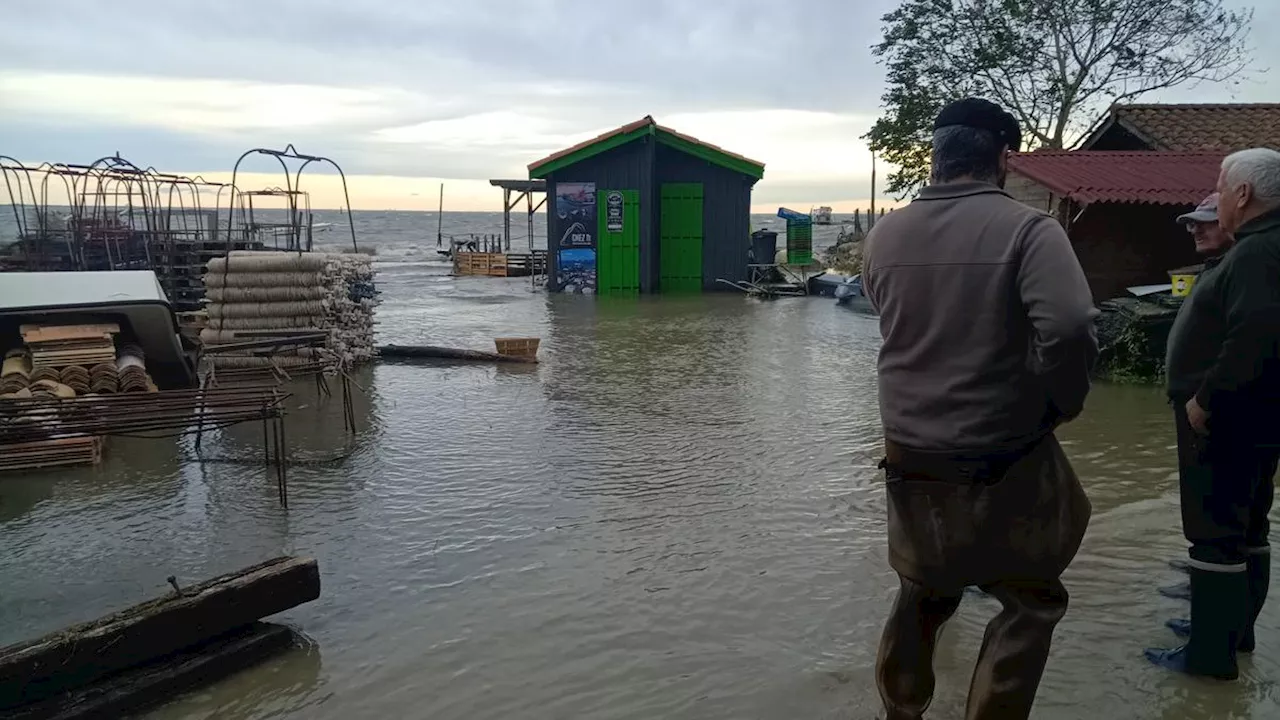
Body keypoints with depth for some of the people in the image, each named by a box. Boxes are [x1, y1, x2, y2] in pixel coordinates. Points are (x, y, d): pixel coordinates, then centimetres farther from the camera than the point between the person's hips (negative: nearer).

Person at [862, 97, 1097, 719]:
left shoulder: (884, 236, 1)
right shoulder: (1025, 228, -15)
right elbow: (1069, 329, -26)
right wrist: (1063, 403, -11)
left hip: (911, 461, 5)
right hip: (1005, 465, -5)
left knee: (920, 595, 23)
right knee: (1029, 602, 15)